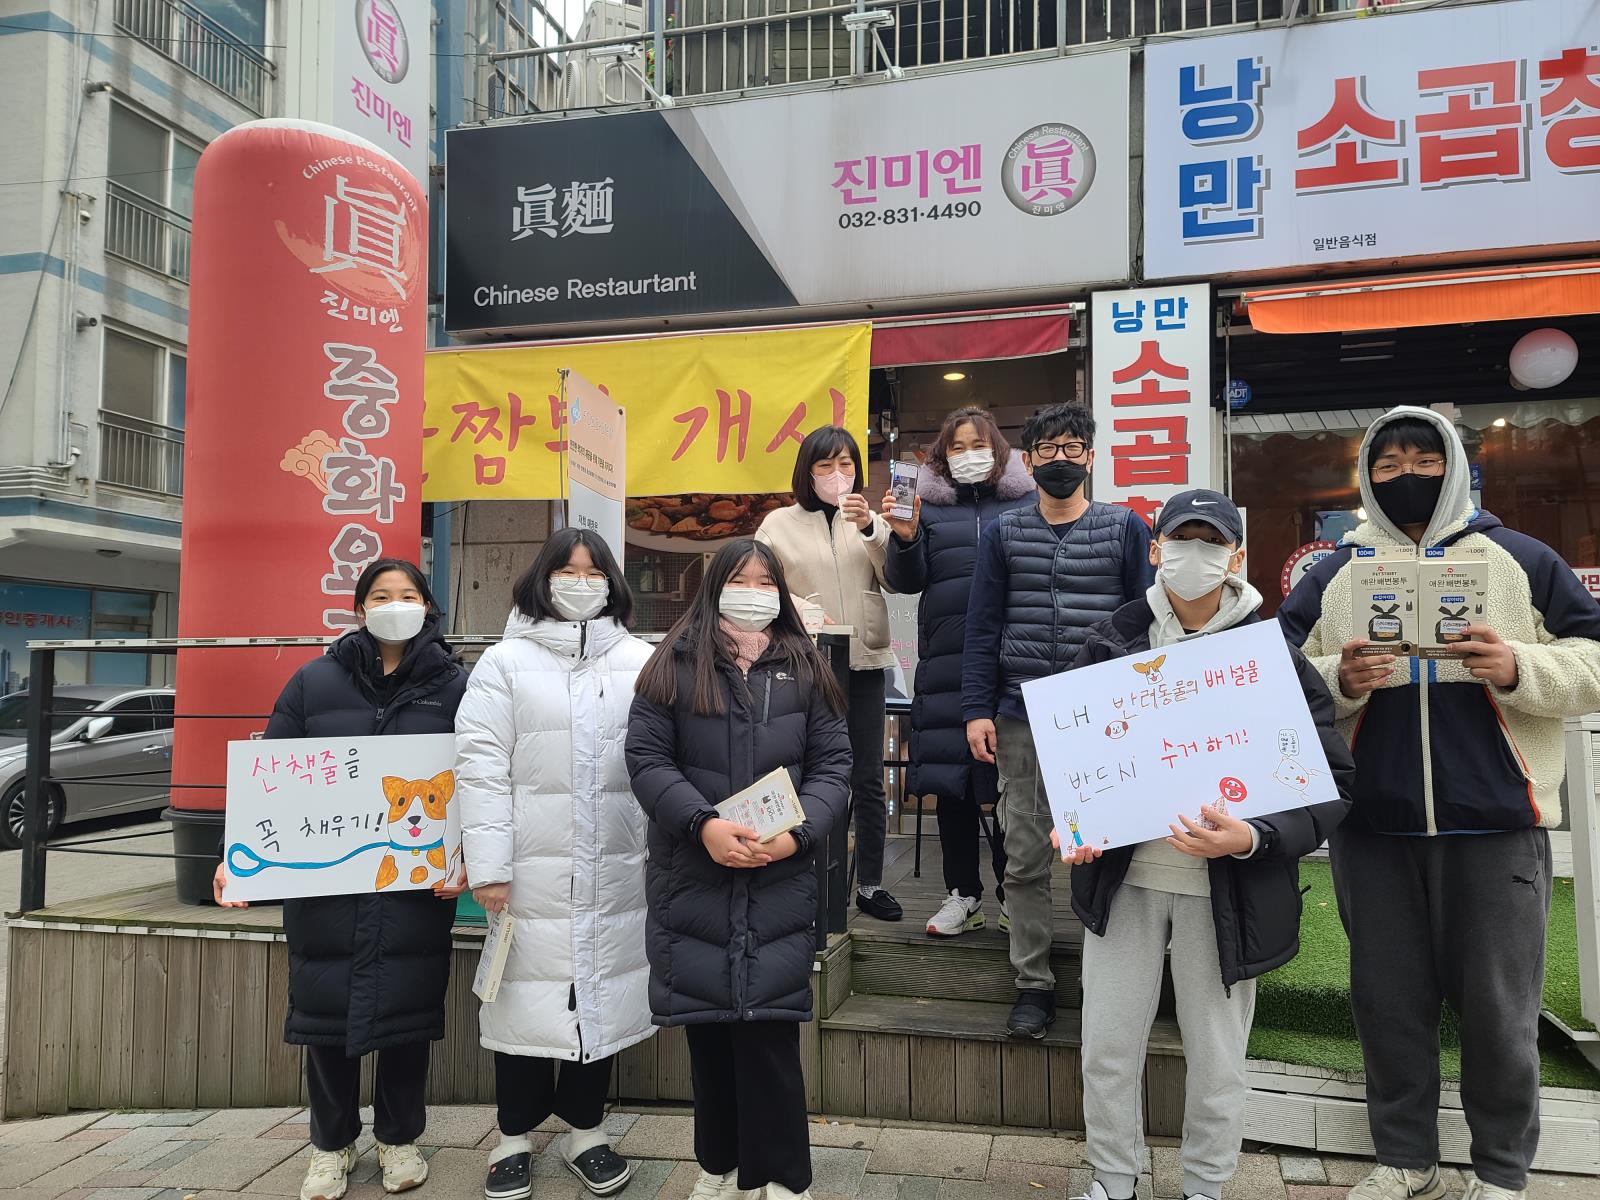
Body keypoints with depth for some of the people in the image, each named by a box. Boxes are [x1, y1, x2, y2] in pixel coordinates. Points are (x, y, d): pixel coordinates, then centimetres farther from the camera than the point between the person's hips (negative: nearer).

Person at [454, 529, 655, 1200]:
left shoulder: (641, 662, 8)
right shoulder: (505, 662, 2)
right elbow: (481, 767, -4)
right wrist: (488, 866, -10)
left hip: (615, 869, 2)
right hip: (533, 868, -2)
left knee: (602, 992, 11)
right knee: (529, 993, 5)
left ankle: (584, 1129, 29)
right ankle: (515, 1134, 26)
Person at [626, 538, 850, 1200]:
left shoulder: (804, 669, 9)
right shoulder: (676, 665, 5)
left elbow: (833, 763, 5)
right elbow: (647, 757, -2)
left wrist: (798, 831, -11)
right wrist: (704, 823, -16)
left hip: (781, 879, 0)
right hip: (693, 876, 0)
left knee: (770, 1025, -3)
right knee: (707, 1024, 9)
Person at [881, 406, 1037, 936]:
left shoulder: (1027, 501, 9)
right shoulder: (928, 504, 11)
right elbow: (906, 582, 6)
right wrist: (904, 538, -11)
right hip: (946, 658, 1)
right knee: (949, 775, 5)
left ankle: (1013, 892, 18)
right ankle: (963, 894, 18)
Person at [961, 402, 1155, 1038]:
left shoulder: (1126, 529, 7)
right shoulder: (1003, 534, 10)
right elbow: (983, 628, 7)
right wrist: (978, 711, -1)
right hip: (1022, 719, 1)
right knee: (1024, 858, 4)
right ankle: (1033, 983, 16)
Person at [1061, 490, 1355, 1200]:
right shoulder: (1111, 642, 1)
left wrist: (1251, 838, -23)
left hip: (1226, 888, -1)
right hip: (1123, 872, 2)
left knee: (1217, 1059, 13)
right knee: (1106, 1049, 10)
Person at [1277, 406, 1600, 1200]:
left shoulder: (1521, 560, 6)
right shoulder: (1329, 577, 9)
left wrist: (1519, 670, -15)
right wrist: (1337, 683, -15)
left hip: (1496, 822, -1)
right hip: (1372, 825, 2)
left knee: (1498, 1009, 6)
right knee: (1388, 1001, 11)